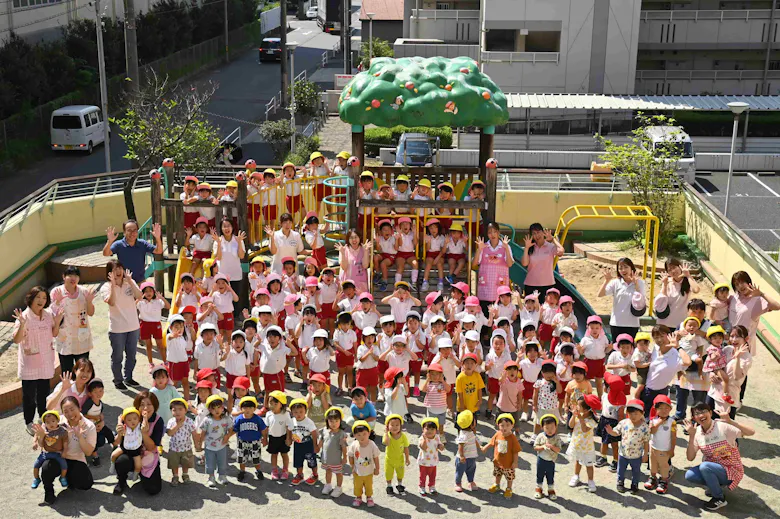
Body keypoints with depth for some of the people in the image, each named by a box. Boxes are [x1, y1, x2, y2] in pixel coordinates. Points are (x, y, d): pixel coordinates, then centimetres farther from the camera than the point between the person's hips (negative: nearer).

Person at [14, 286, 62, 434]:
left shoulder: (49, 315, 0)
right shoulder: (24, 316, -16)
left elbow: (54, 334, 11)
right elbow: (16, 340, -20)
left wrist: (57, 322, -8)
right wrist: (22, 324, -35)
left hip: (46, 362, 4)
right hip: (29, 364, -4)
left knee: (44, 393, 16)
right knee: (29, 395, 6)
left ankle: (44, 419, 31)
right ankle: (29, 423, 20)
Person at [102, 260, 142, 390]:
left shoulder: (130, 282, 2)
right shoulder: (106, 287, -8)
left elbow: (139, 296, -15)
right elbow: (111, 302, -26)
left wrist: (129, 281, -22)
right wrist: (113, 284, -28)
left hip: (133, 326, 4)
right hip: (117, 329, -4)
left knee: (131, 355, 16)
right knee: (117, 356, 6)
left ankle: (128, 377, 33)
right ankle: (118, 380, 21)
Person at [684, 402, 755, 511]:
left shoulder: (723, 426, -20)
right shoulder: (697, 432, -4)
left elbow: (751, 432, -30)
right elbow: (690, 458, -10)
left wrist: (730, 421, -41)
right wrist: (691, 436, -21)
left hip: (731, 470, -5)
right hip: (712, 468, 5)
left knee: (704, 466, -31)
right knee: (689, 475, -18)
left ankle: (720, 499, -9)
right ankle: (717, 484, 9)